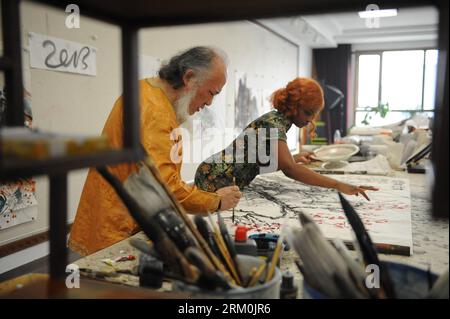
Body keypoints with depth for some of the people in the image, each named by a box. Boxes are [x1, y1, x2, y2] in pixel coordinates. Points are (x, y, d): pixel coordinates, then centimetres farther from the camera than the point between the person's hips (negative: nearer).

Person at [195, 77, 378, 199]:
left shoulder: (277, 119, 6)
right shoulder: (274, 123, -23)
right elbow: (289, 169, -38)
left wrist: (294, 159, -3)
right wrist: (338, 185, -41)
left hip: (230, 182, 9)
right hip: (215, 181, -9)